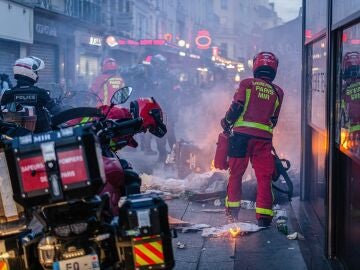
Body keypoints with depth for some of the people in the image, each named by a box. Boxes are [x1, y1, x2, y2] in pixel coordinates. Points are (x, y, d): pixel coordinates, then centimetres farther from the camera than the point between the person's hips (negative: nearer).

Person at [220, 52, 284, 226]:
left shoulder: (247, 83, 3)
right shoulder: (278, 92, 12)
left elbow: (236, 107, -6)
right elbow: (273, 120, 12)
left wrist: (226, 123, 9)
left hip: (242, 134, -1)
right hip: (264, 138, 1)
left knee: (235, 173, 12)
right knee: (264, 177, 5)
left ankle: (232, 211, 18)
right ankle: (264, 216, 2)